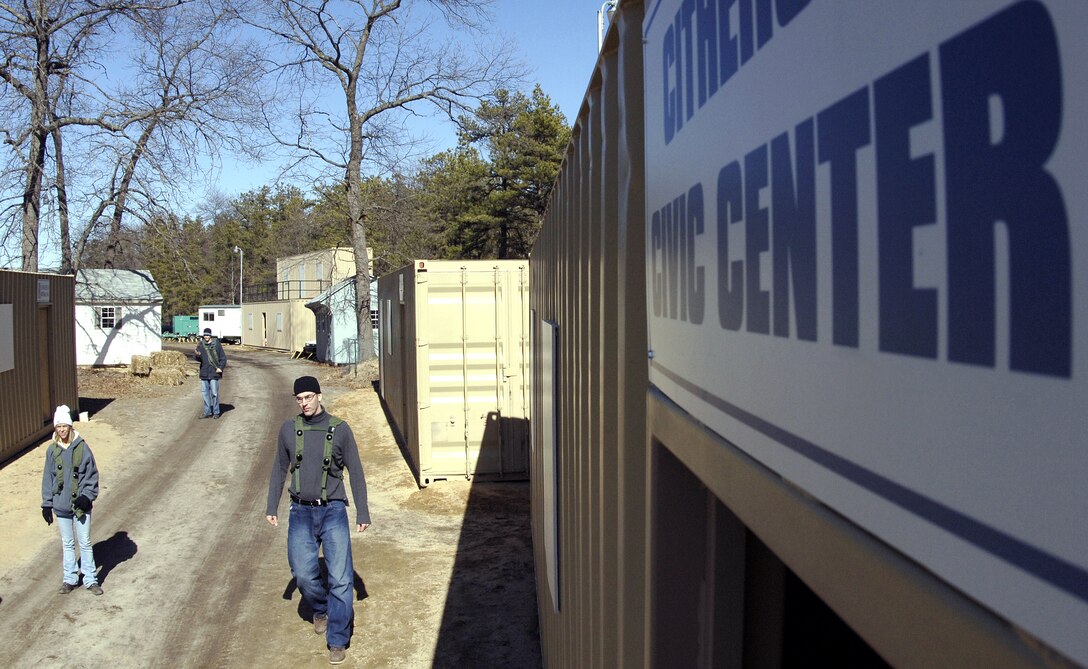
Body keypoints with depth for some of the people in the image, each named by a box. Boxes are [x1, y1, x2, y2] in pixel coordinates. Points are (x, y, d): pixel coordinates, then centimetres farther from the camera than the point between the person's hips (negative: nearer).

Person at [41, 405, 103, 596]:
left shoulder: (82, 447, -8)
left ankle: (90, 579, 13)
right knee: (67, 544, 13)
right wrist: (47, 504, 5)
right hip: (61, 505, 2)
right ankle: (70, 579, 25)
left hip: (81, 505, -2)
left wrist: (87, 496, -13)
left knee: (85, 543, 4)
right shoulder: (52, 450, -1)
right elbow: (48, 478, 6)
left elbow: (92, 475, -3)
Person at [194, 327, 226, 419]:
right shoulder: (201, 345, 7)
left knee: (214, 393, -3)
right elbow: (199, 359, 6)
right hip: (204, 373, 4)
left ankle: (216, 412, 6)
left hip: (214, 372, -4)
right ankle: (207, 412, 17)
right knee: (205, 392, 8)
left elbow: (223, 358, 1)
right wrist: (197, 355, -16)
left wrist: (221, 367, -10)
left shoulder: (217, 344, -2)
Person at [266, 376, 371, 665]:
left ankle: (337, 641, 8)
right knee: (303, 574, -5)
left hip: (333, 511, -2)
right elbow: (279, 469, 14)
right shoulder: (289, 429, 3)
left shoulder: (340, 429, -4)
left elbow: (355, 472, 1)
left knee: (340, 578, -6)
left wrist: (363, 513, 0)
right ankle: (321, 609, 28)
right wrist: (272, 507, 11)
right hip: (301, 513, 2)